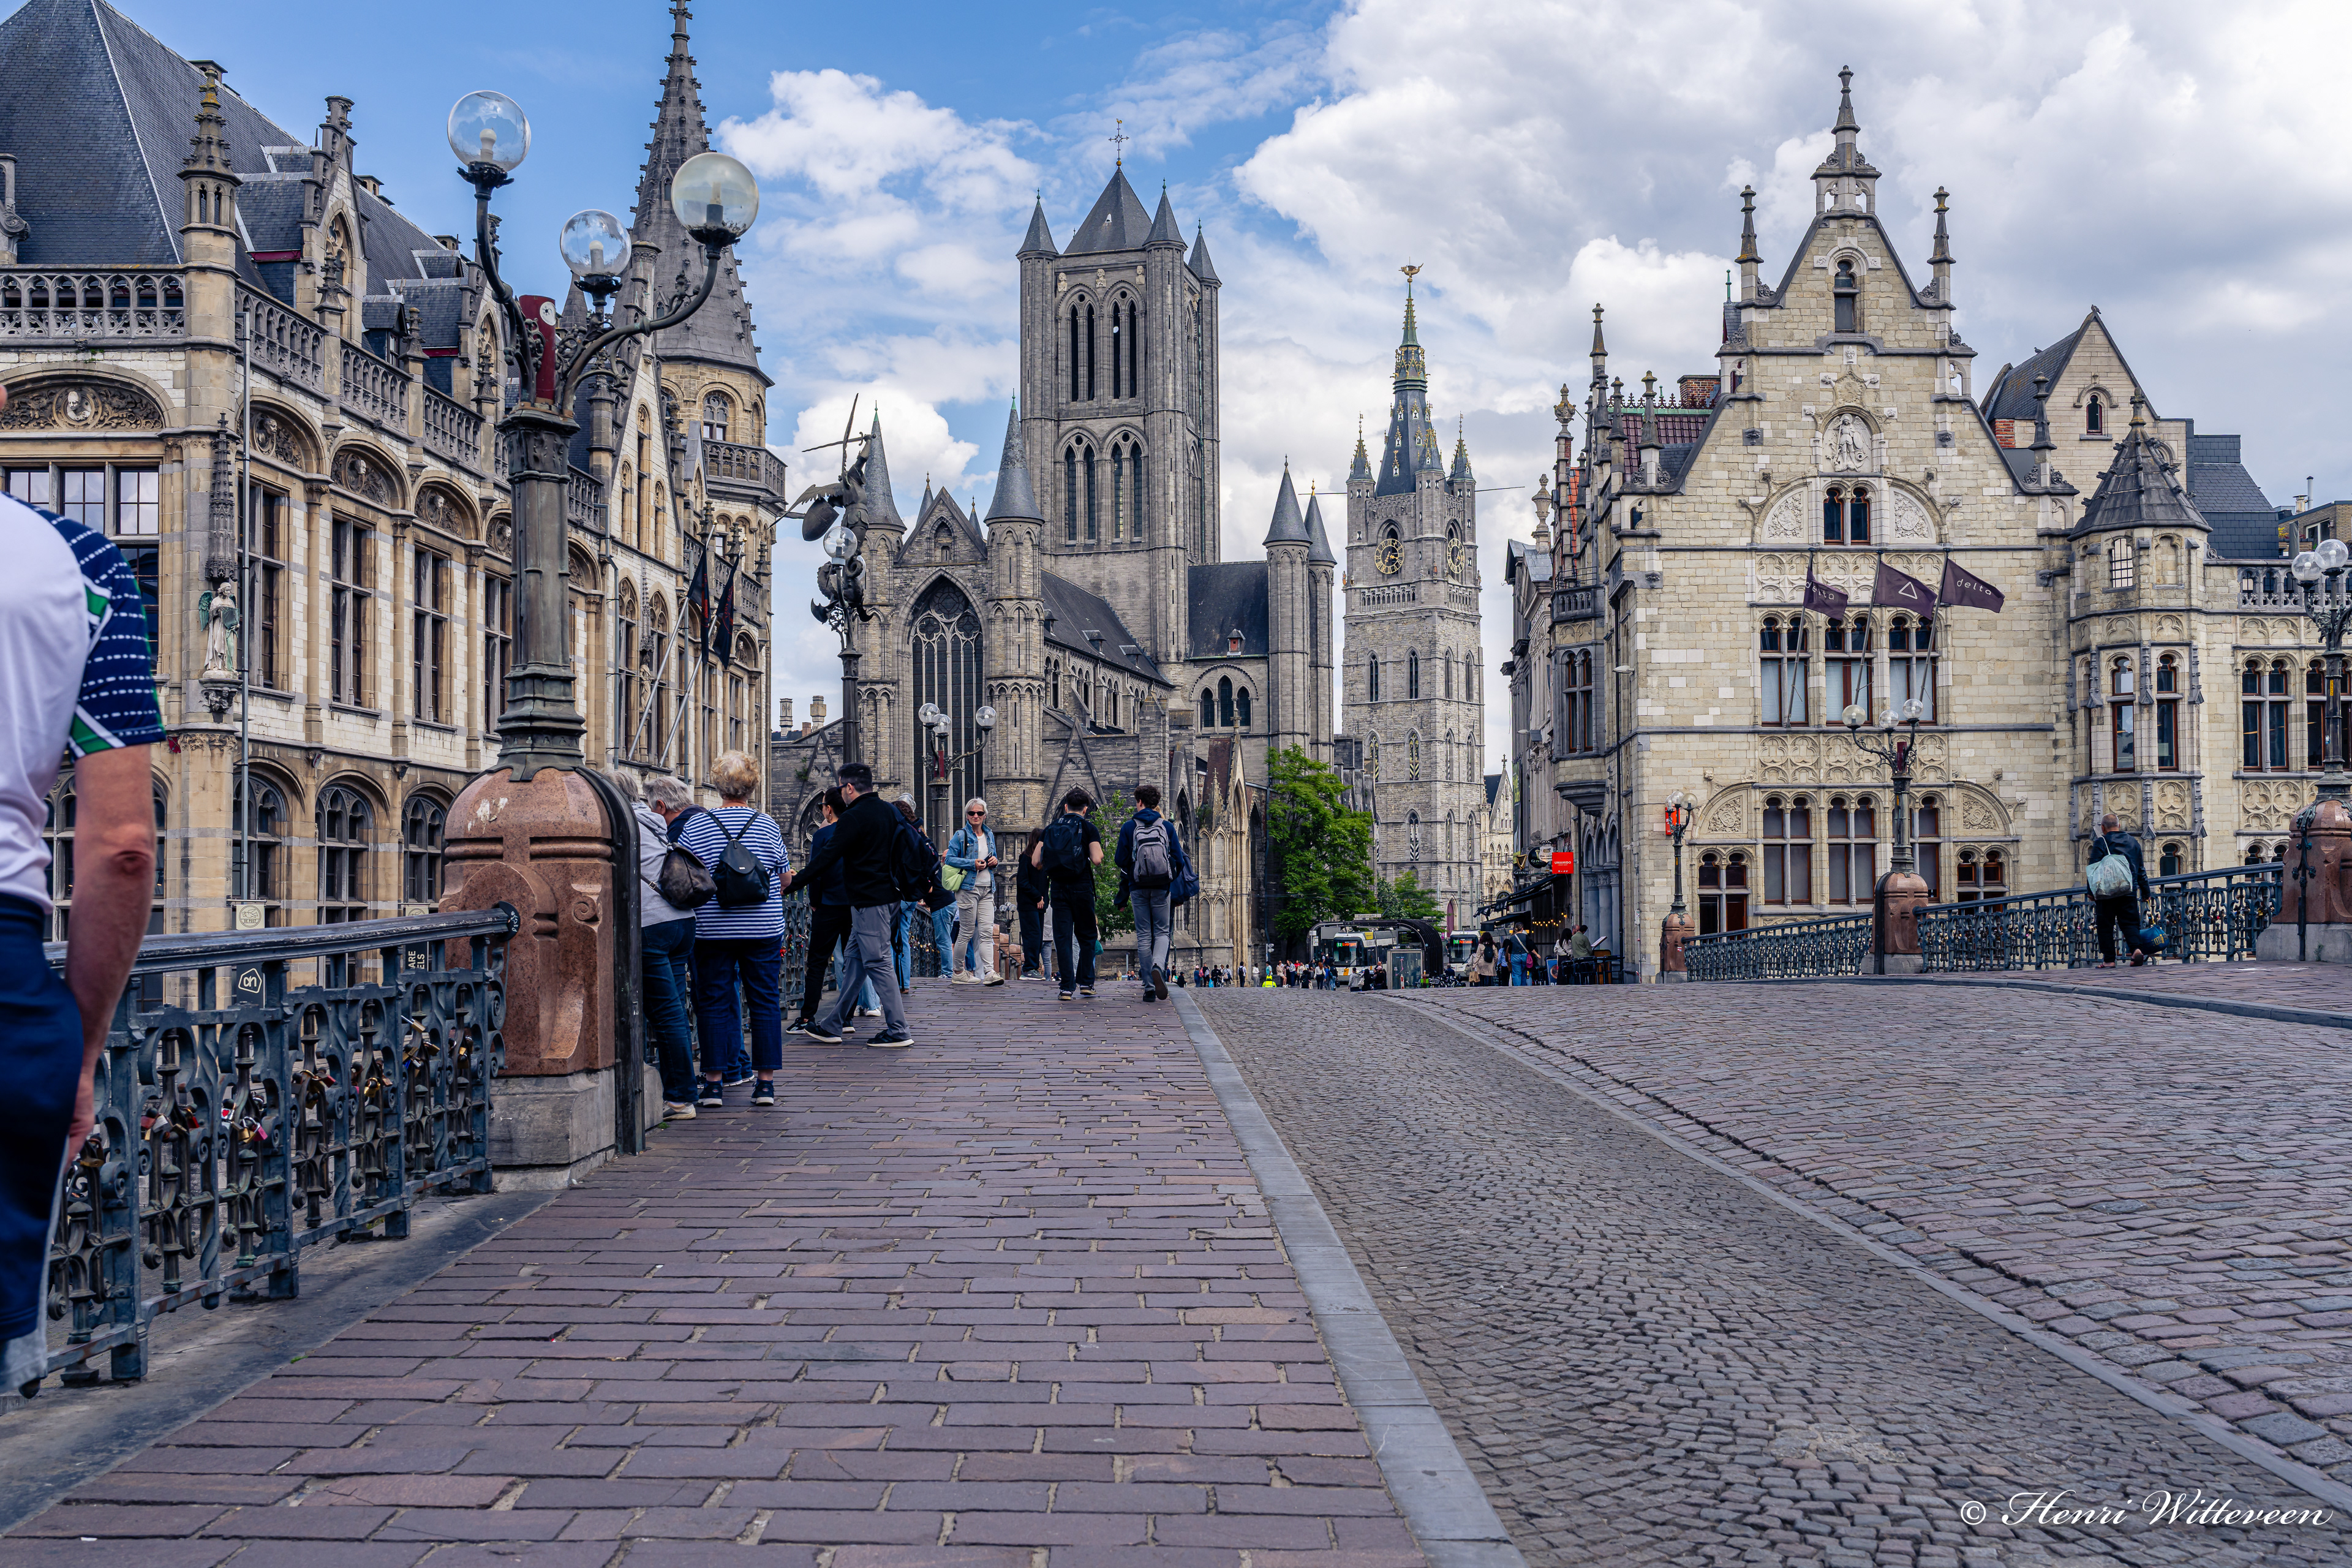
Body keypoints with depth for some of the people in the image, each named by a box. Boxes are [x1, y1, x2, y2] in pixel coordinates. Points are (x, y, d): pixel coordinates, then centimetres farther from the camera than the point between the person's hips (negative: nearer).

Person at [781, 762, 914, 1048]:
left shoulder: (854, 817, -14)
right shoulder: (889, 811, 12)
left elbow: (827, 856, -14)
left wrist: (793, 881, -6)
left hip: (869, 901, -10)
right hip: (888, 896, 10)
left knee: (877, 963, -6)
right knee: (853, 959, 14)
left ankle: (898, 1032, -4)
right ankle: (833, 1026, 20)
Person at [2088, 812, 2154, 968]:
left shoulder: (2101, 842, -3)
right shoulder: (2133, 842, 13)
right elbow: (2141, 870, 18)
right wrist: (2146, 892, 25)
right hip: (2129, 892, 4)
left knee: (2106, 926, 3)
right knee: (2130, 923, 7)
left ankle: (2109, 959, 2)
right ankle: (2136, 949, -18)